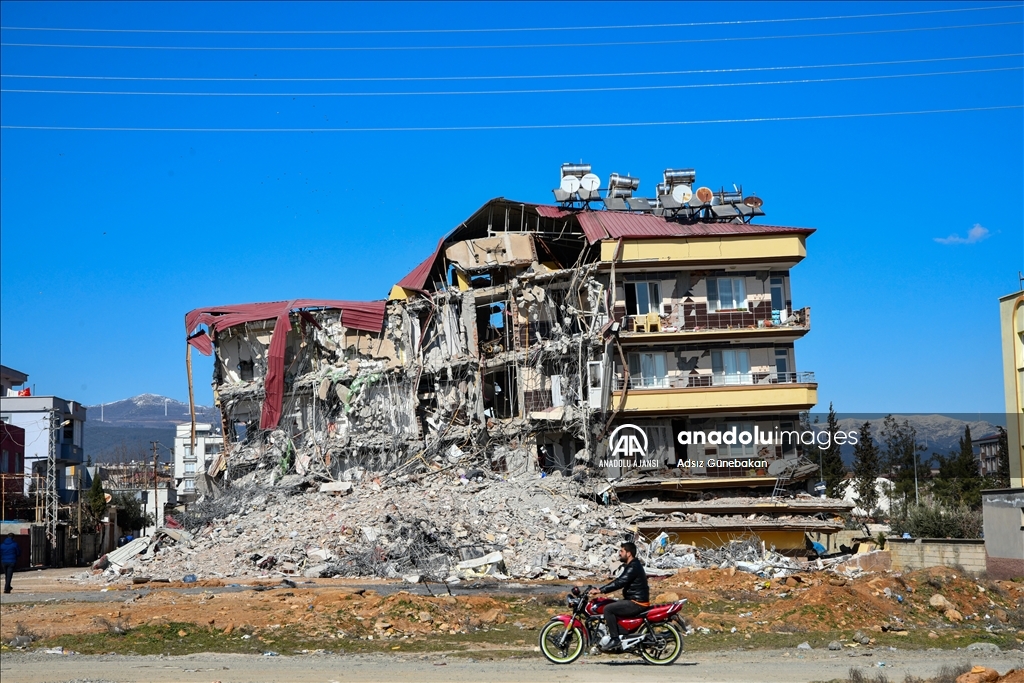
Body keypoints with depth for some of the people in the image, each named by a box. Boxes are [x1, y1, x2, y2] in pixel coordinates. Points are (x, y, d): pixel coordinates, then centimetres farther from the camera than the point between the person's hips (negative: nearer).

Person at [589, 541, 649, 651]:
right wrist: (600, 589, 8)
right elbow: (618, 581, 17)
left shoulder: (634, 567, -17)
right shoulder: (631, 566, 16)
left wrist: (600, 591, -26)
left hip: (637, 603, -11)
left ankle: (615, 640, -16)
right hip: (633, 600, 11)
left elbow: (619, 583, -26)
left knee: (608, 609, -17)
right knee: (608, 605, 17)